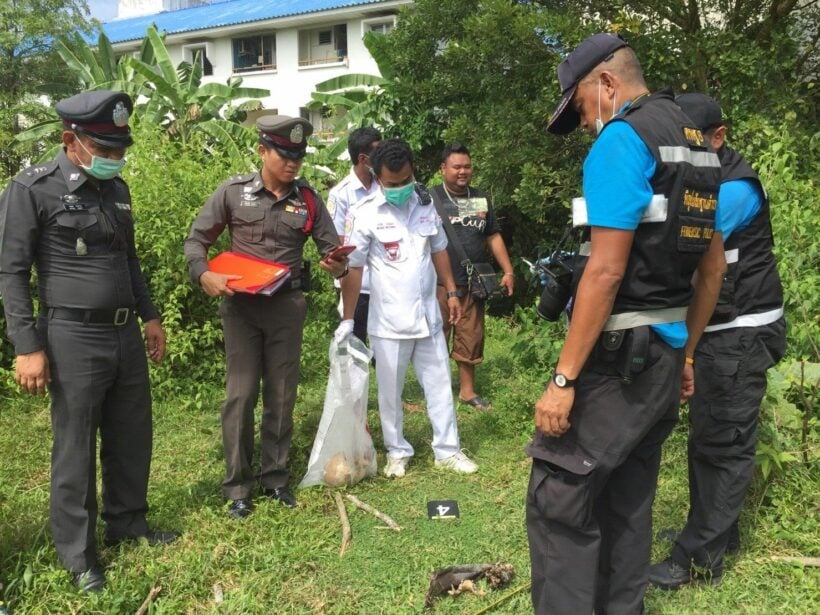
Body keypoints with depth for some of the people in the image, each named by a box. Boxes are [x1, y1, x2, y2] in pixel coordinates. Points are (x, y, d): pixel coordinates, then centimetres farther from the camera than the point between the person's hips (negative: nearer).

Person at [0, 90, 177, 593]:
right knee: (76, 447, 4)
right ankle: (78, 553, 19)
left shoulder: (117, 188, 10)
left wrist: (150, 316, 19)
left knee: (132, 436, 15)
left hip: (126, 332, 6)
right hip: (74, 337, -6)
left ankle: (127, 521, 34)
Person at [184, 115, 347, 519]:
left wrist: (338, 266, -20)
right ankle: (237, 487, 12)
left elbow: (331, 248, 4)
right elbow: (196, 240, 1)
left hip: (287, 305, 2)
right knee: (240, 395, -1)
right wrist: (204, 275, -18)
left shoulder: (308, 200, 1)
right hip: (240, 304, -2)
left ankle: (275, 478, 24)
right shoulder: (233, 191, -4)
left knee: (282, 396, 9)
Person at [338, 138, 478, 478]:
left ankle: (447, 450, 24)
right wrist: (347, 320, -9)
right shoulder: (364, 214, -12)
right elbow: (352, 268, -10)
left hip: (428, 315, 4)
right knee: (391, 391, 9)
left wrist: (451, 291, 12)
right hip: (388, 322, -4)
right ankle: (397, 452, 26)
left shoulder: (425, 203, 2)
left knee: (439, 384, 11)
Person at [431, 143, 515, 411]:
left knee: (471, 338, 10)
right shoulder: (430, 199, -1)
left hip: (473, 284, 5)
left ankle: (467, 390, 22)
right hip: (439, 285, -4)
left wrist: (508, 271, 13)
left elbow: (493, 237, 18)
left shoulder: (481, 199, 14)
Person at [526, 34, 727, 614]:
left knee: (559, 499, -3)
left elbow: (606, 270, -21)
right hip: (664, 354, 9)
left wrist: (564, 377, -19)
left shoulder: (621, 138, -13)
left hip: (619, 356, -9)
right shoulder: (697, 144, 15)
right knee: (628, 499, 17)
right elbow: (714, 269, 18)